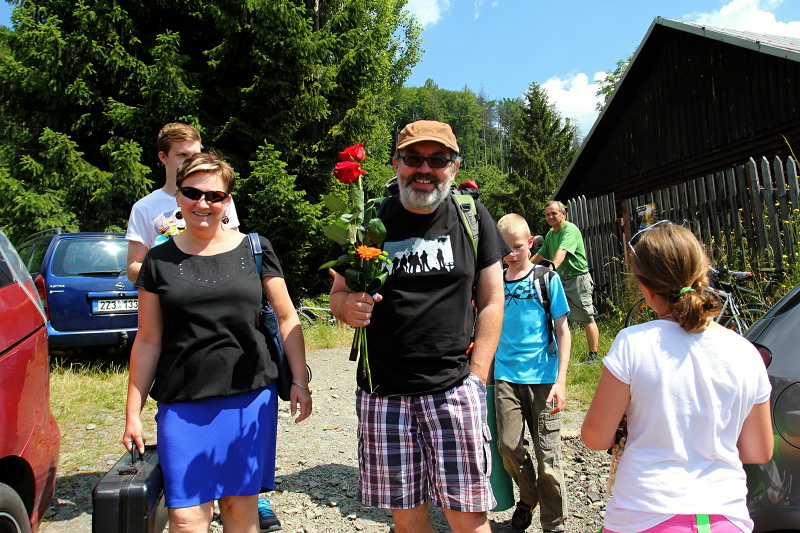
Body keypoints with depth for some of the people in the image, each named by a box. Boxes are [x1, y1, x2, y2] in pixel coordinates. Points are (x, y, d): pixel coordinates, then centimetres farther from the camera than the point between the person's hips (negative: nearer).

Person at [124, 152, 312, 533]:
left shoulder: (255, 250, 4)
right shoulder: (160, 261, 6)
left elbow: (287, 319, 6)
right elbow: (147, 341, 7)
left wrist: (299, 381, -1)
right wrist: (133, 413, 6)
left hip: (250, 399, 0)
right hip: (182, 405, 0)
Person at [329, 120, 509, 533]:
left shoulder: (472, 217, 4)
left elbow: (492, 302, 5)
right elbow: (337, 294, 11)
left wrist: (476, 378, -3)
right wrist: (347, 305, -14)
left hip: (453, 389, -1)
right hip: (382, 392, 1)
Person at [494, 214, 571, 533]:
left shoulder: (547, 278, -2)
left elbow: (563, 331, -2)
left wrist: (561, 380, -9)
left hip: (542, 377, -2)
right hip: (506, 376, 3)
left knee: (547, 454, 3)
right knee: (508, 446, 1)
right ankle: (528, 498, 31)